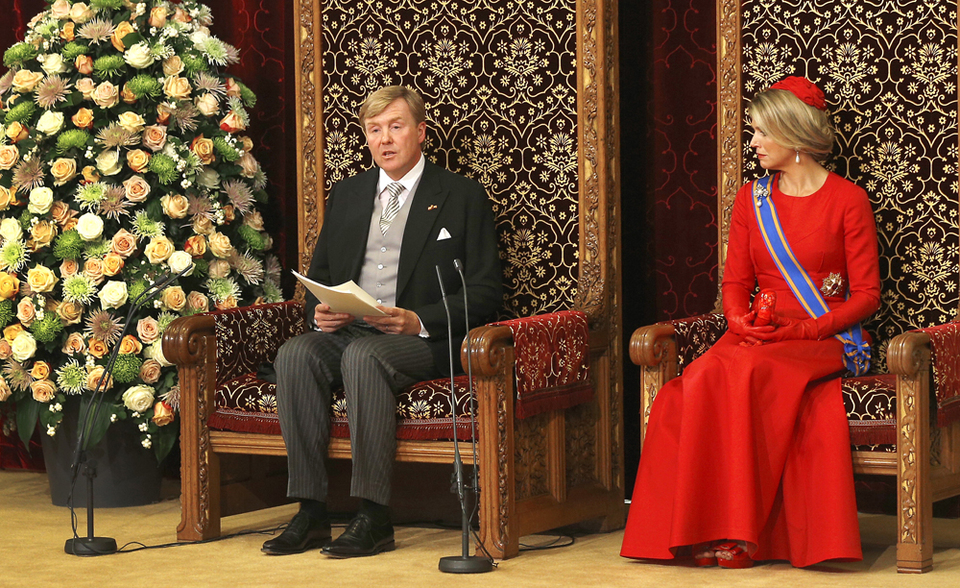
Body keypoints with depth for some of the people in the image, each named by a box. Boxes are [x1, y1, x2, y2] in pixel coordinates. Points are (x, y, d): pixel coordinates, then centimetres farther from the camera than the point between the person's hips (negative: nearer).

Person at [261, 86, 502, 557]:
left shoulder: (462, 197, 7)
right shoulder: (346, 195, 22)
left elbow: (484, 291, 0)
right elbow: (319, 273, 24)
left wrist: (419, 321, -16)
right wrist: (320, 312, -1)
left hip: (422, 339, -5)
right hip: (346, 332, 5)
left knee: (364, 355, -37)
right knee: (295, 354, -28)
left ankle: (374, 518, -36)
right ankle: (311, 513, -28)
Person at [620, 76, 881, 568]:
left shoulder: (848, 200, 1)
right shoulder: (751, 199, 15)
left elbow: (867, 295, -1)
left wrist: (803, 330, -14)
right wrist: (740, 320, -7)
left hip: (826, 339, -4)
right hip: (759, 337, 4)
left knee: (747, 374, -35)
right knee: (706, 378, -31)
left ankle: (735, 531, -30)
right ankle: (719, 529, -30)